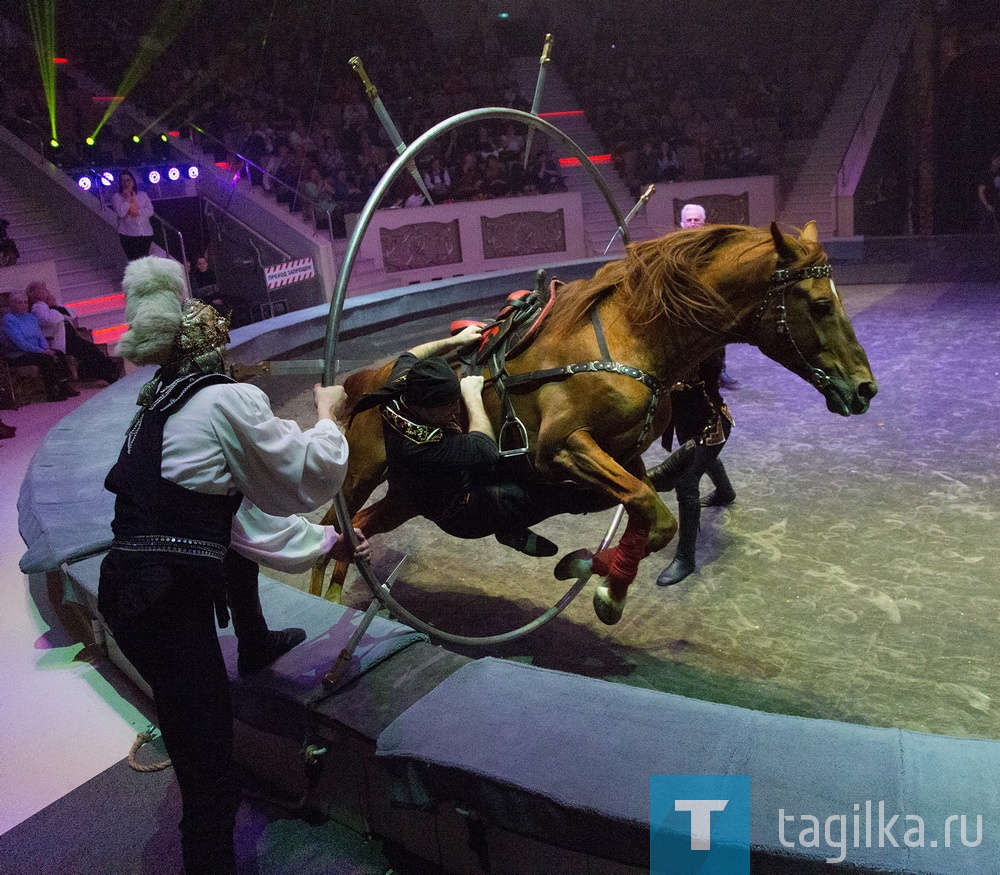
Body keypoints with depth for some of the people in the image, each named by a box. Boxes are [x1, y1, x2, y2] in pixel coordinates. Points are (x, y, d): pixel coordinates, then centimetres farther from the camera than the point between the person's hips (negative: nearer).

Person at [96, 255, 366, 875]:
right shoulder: (229, 400, -7)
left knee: (239, 544, 32)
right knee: (209, 760, -2)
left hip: (126, 585, 8)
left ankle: (257, 647, 51)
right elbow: (311, 476, -4)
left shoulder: (160, 405, 19)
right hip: (165, 603, -8)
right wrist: (328, 414, 13)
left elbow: (250, 511, 23)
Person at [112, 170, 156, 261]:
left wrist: (137, 211, -11)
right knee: (133, 260, -9)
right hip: (128, 235, -3)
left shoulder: (143, 195, 12)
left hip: (146, 234, 3)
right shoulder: (116, 197, 4)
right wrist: (127, 199, -7)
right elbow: (120, 213, -11)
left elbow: (150, 211, 1)